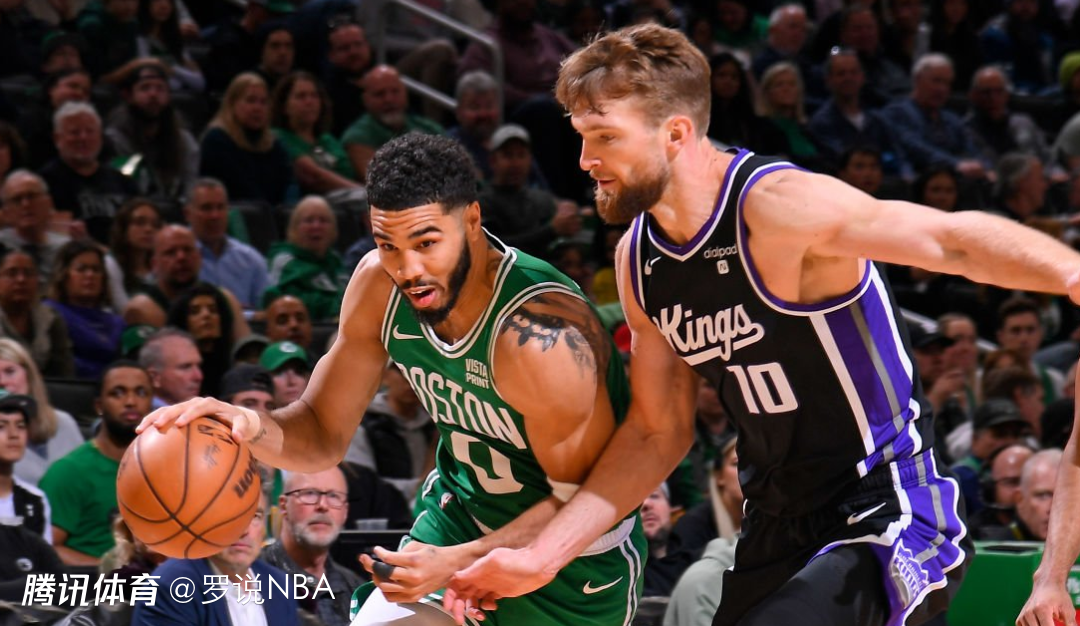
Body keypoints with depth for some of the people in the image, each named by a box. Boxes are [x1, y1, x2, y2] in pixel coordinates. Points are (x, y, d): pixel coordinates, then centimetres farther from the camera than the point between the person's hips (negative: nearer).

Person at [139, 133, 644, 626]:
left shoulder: (538, 338, -32)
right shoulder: (379, 285, -13)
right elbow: (323, 433, -3)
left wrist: (460, 562, -31)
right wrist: (252, 427, -26)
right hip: (460, 516, 5)